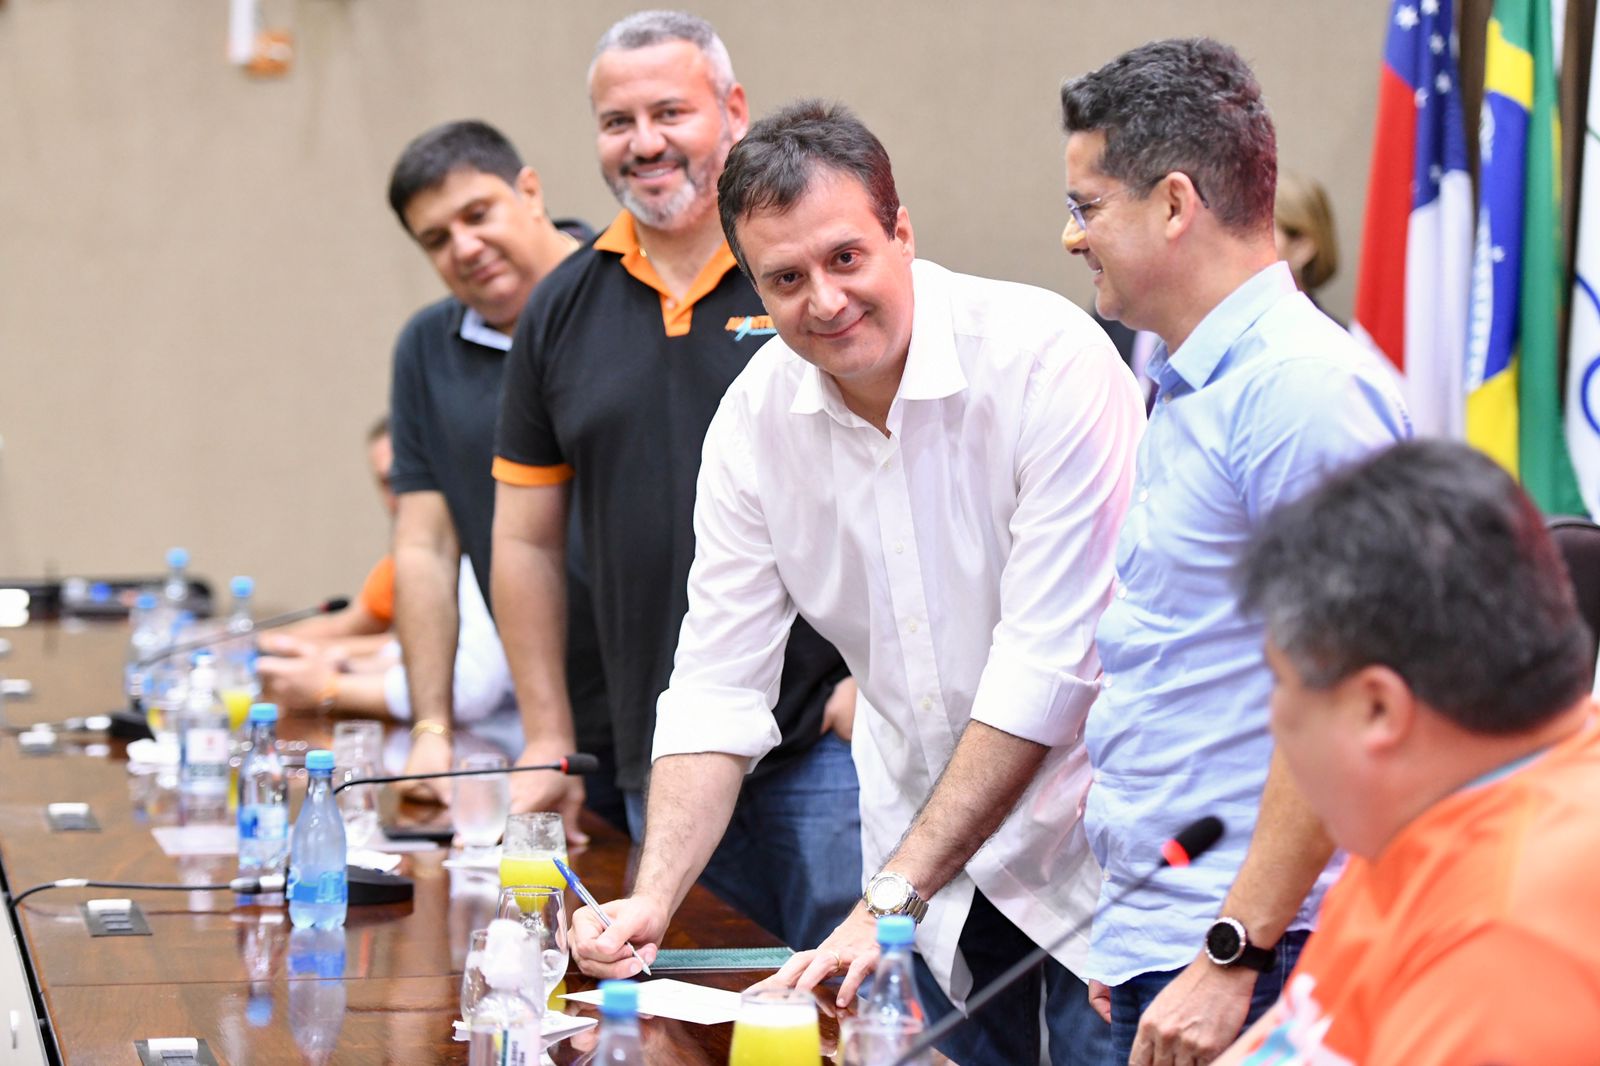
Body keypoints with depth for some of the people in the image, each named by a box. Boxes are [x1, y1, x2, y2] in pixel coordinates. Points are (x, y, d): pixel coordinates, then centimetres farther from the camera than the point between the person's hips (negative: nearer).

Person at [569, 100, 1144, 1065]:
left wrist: (890, 897, -23)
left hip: (1090, 835, -4)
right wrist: (652, 901, -15)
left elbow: (1047, 663, -22)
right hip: (923, 850, 5)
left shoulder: (1050, 359, -20)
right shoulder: (754, 419, -3)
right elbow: (718, 685, -1)